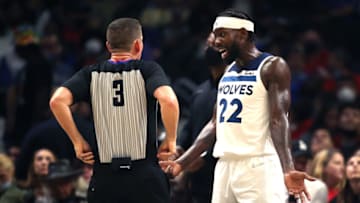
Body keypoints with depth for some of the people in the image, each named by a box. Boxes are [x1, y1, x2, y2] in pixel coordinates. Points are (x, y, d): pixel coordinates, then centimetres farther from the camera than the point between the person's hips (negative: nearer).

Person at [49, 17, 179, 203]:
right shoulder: (148, 70, -1)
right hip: (146, 177, -2)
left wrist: (77, 141, 2)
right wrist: (171, 140, -5)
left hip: (105, 176, 2)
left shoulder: (91, 74, 6)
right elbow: (168, 100, -20)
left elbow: (57, 101, -8)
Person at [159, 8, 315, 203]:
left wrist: (287, 170, -31)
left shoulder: (272, 67, -7)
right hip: (225, 166, 8)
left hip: (257, 166, -8)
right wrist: (181, 163, 18)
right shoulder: (229, 72, 18)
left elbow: (279, 121, -17)